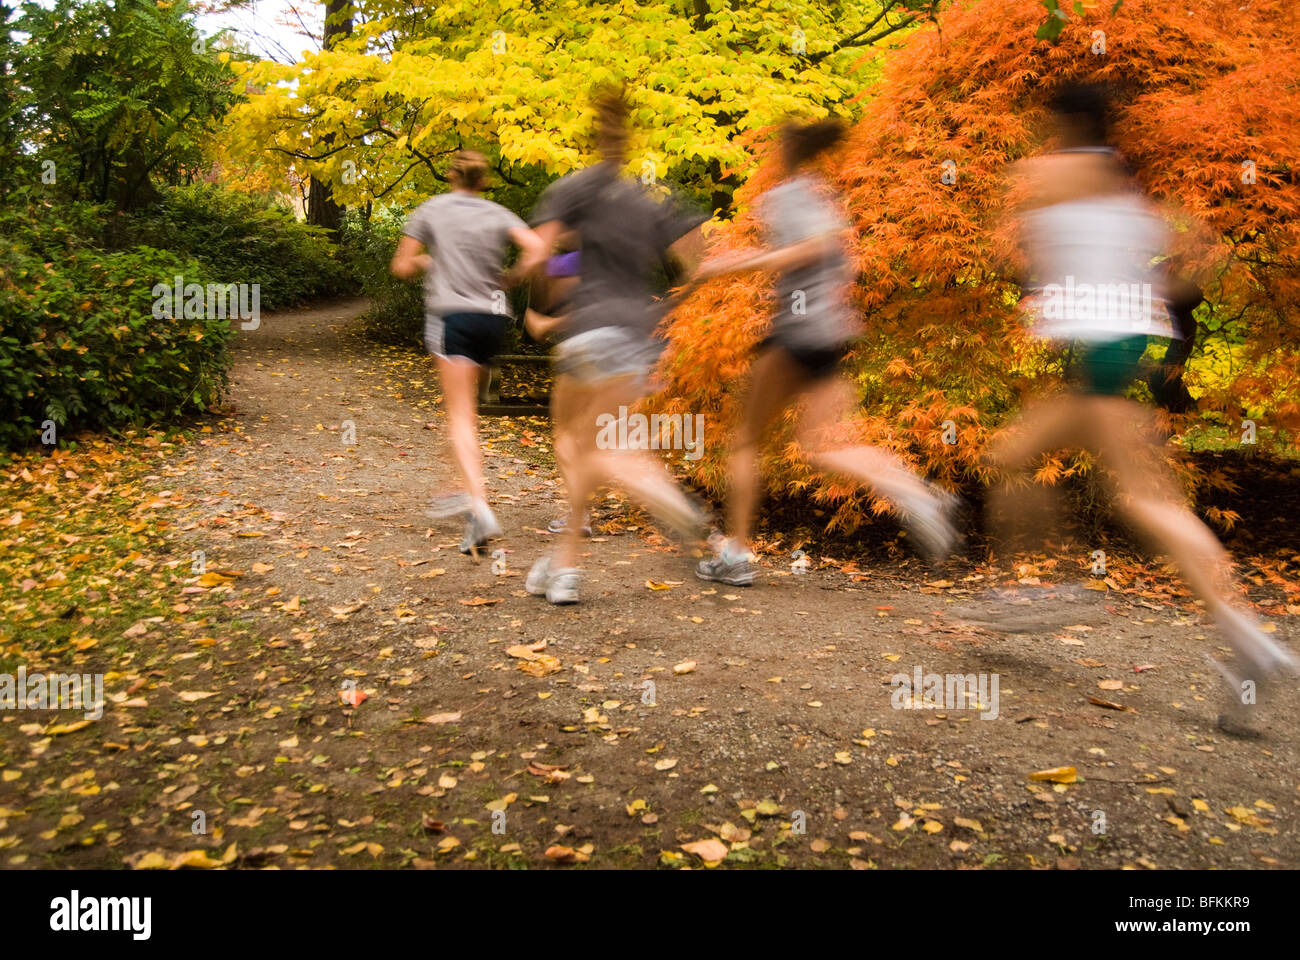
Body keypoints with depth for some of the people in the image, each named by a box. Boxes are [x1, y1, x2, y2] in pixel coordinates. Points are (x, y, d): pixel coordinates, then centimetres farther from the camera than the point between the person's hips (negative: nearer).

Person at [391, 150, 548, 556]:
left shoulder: (430, 210, 6)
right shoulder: (498, 214, 9)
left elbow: (401, 267, 6)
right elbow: (537, 250, -7)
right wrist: (507, 279, 7)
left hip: (452, 315, -3)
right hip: (493, 316, 4)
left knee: (461, 416, -7)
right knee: (466, 409, 21)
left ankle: (480, 509, -22)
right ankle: (468, 492, 24)